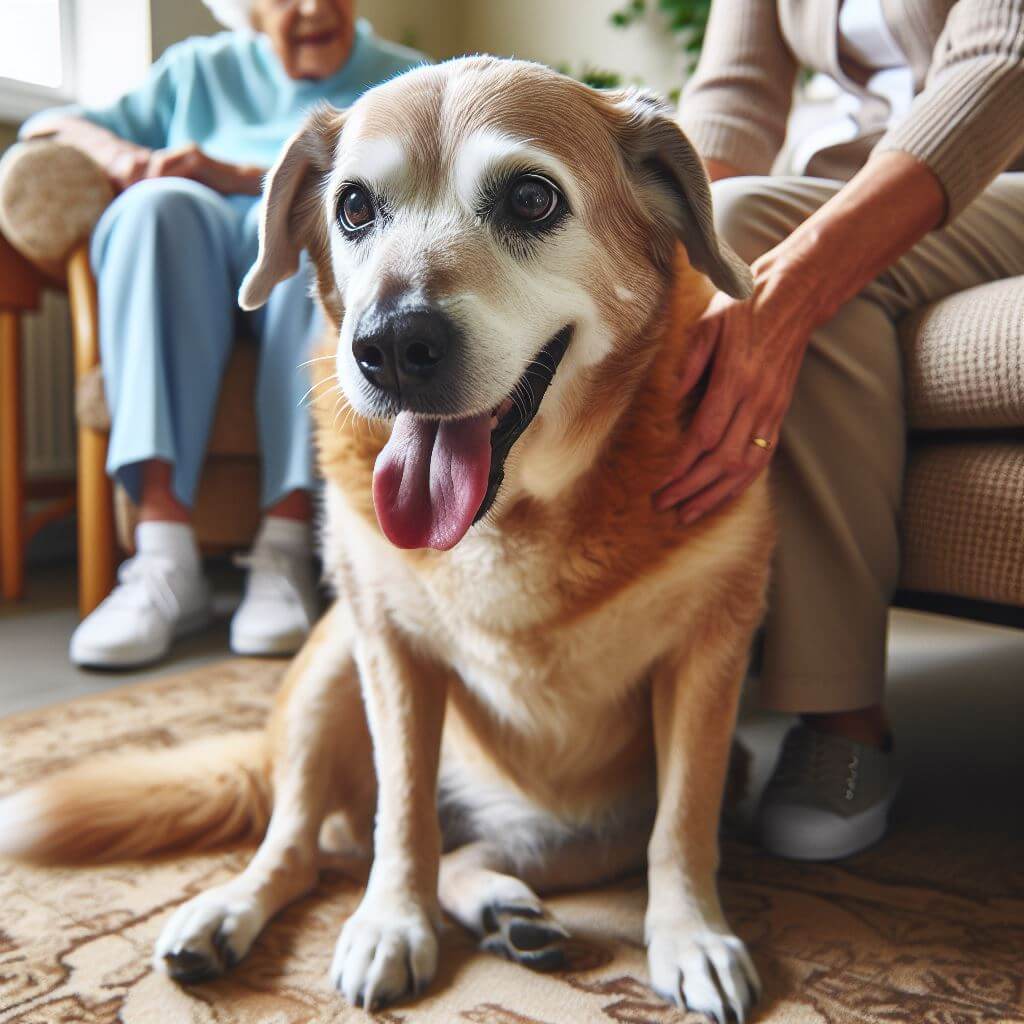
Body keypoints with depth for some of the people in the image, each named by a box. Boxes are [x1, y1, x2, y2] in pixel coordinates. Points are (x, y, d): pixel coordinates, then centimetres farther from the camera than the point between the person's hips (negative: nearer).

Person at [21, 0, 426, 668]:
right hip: (194, 286, 2)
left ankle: (286, 548, -43)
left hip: (320, 287, -1)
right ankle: (166, 559, -42)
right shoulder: (201, 69, 26)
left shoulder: (402, 79, 21)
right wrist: (116, 151, -2)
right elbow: (46, 124, 22)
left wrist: (238, 175, -11)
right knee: (161, 203, -30)